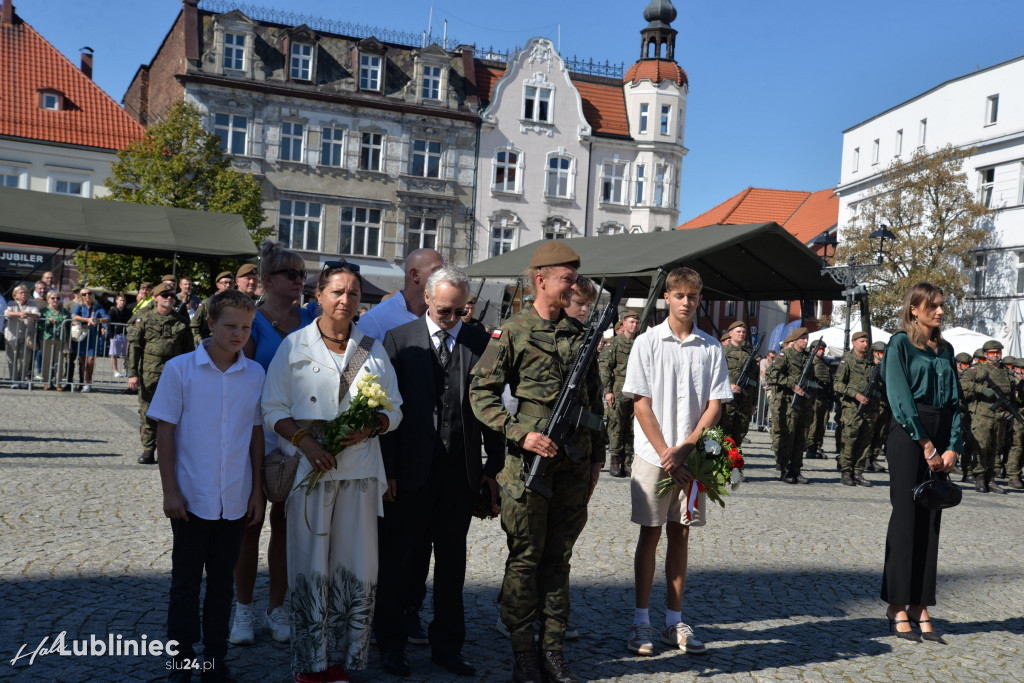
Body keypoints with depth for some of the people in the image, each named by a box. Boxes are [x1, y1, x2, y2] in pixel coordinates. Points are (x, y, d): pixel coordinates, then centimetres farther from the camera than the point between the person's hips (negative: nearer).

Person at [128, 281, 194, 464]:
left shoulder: (181, 322, 10)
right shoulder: (144, 319, 4)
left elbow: (189, 350, 14)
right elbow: (133, 346, 1)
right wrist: (132, 373, -6)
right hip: (149, 372, -1)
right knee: (147, 412, 4)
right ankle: (148, 450, 14)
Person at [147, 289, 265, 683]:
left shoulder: (255, 374, 1)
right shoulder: (180, 369, -5)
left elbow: (256, 434, 8)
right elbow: (165, 432, -3)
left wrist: (257, 491, 6)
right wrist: (170, 491, -7)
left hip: (236, 500, 2)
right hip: (192, 498, -2)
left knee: (222, 582, 13)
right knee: (185, 582, 8)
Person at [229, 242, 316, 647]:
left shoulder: (310, 320, 7)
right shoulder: (254, 322, -5)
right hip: (259, 430, -3)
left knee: (285, 520, 9)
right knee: (250, 519, 5)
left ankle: (276, 610, 20)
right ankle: (243, 610, 18)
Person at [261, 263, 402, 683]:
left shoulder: (373, 349, 10)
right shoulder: (294, 346, 3)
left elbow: (394, 410, 12)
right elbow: (273, 410, 2)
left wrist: (370, 427, -9)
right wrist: (305, 441, -13)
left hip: (361, 470, 2)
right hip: (310, 469, -2)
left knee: (357, 568, 3)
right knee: (310, 567, 1)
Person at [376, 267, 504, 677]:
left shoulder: (480, 343, 4)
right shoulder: (399, 340, -1)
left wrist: (494, 466, 3)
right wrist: (386, 470, -8)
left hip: (462, 470, 2)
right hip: (412, 470, -2)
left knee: (452, 559, 12)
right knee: (398, 557, 9)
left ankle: (447, 646, 26)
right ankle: (391, 645, 25)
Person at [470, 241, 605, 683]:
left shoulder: (580, 333, 11)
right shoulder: (511, 333, -5)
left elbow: (595, 400, 16)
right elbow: (481, 395, -6)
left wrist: (597, 457, 14)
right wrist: (520, 433, -16)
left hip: (575, 462, 5)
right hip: (529, 461, -4)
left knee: (559, 556, 11)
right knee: (525, 557, 4)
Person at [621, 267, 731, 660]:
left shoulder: (711, 348, 4)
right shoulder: (648, 343, -1)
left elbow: (715, 405, 1)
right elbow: (641, 403, -4)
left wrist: (684, 448, -11)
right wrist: (664, 453, -12)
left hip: (692, 456, 2)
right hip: (653, 455, -2)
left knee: (680, 535, 8)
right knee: (650, 535, 3)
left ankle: (674, 622, 16)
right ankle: (641, 622, 12)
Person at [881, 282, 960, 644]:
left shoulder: (945, 350, 16)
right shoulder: (901, 344, -2)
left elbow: (954, 401, 11)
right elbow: (900, 398, -10)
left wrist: (953, 447, -2)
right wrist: (926, 445, -13)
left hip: (939, 440, 6)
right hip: (908, 436, -6)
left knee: (930, 521, 5)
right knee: (906, 517, -4)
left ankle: (920, 607, 10)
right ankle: (898, 607, 3)